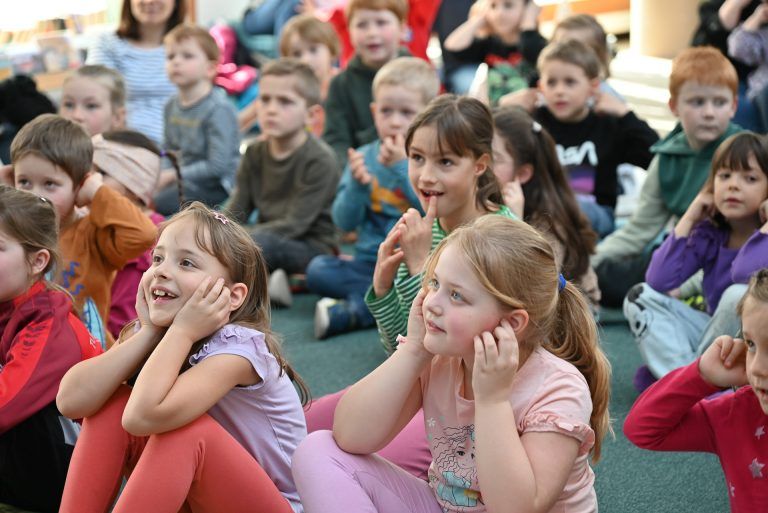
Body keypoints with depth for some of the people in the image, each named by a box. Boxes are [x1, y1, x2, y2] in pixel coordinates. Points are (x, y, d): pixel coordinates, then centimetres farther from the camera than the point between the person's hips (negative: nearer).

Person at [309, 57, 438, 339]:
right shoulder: (364, 157, 6)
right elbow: (345, 222, 1)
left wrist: (402, 166, -19)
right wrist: (357, 184, -17)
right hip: (369, 261, 3)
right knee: (317, 269, -22)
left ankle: (347, 313, -27)